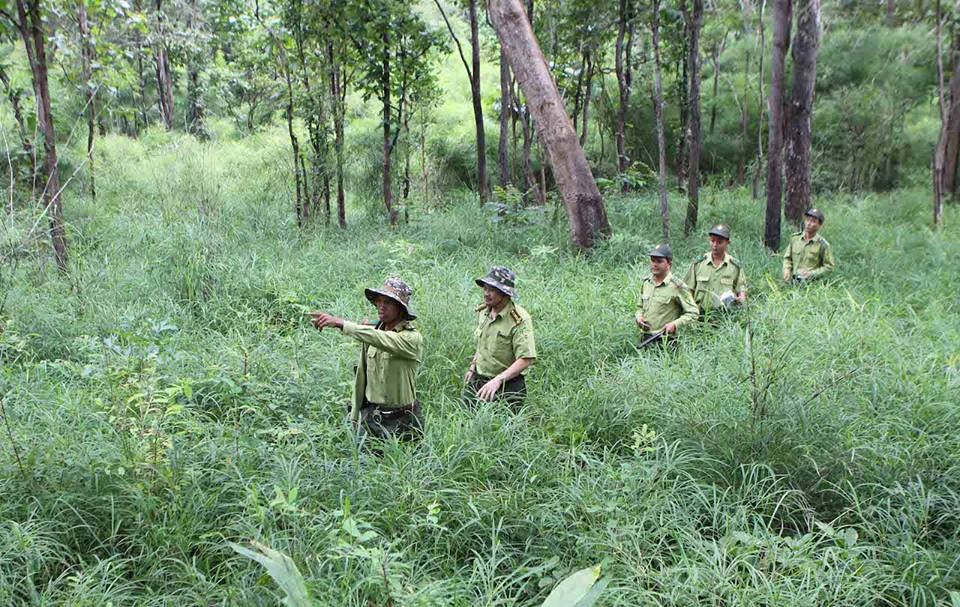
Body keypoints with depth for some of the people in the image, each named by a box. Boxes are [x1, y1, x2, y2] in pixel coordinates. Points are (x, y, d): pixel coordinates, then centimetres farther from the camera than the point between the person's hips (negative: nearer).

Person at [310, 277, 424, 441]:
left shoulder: (412, 338, -13)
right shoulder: (372, 332, 6)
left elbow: (380, 339, -32)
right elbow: (361, 377, 11)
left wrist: (341, 324, -37)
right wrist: (354, 416, 11)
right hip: (370, 417, 5)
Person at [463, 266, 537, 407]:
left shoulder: (520, 320, -20)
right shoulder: (483, 311, 4)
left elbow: (526, 359, -25)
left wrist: (498, 380, -31)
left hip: (506, 388, -6)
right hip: (477, 381, 7)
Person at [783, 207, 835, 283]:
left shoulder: (823, 245, -4)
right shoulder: (795, 238, 7)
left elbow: (829, 267, -1)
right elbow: (787, 258, 17)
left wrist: (811, 273, -12)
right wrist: (787, 270, -1)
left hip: (811, 282, -3)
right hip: (793, 281, 3)